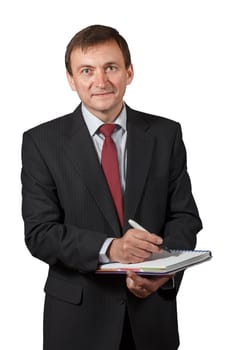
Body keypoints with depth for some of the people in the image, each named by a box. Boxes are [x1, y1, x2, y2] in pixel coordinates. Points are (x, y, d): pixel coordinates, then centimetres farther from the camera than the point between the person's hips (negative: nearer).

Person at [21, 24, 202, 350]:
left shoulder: (166, 134, 0)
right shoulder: (42, 142, -5)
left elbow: (184, 215, 0)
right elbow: (39, 232, -10)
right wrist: (108, 249, -25)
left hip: (152, 311, 2)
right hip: (78, 316, -1)